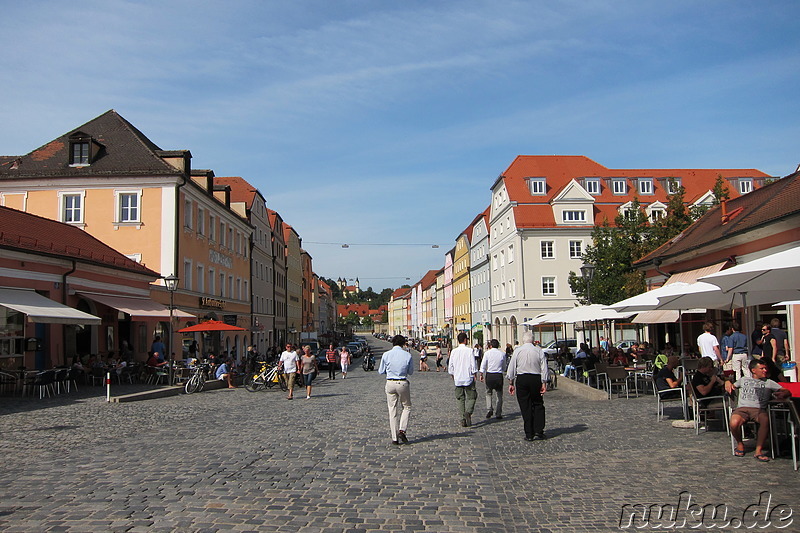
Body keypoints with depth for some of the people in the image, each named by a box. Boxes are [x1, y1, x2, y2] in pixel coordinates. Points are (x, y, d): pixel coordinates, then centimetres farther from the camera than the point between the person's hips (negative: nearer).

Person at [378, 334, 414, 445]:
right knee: (406, 407, 18)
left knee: (392, 411, 7)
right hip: (403, 383, -1)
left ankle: (394, 438, 8)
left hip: (390, 383, 1)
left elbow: (381, 371, 6)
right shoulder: (408, 355, -4)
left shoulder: (386, 355, -3)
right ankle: (402, 430, 0)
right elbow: (411, 372, 6)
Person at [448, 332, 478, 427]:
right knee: (471, 396, 5)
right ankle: (468, 412, -19)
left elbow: (450, 367, 6)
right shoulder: (469, 350, -8)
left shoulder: (454, 351, 2)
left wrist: (453, 377, 19)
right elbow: (473, 366, -8)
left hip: (457, 379, 3)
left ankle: (463, 418, 5)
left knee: (460, 398, 9)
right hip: (468, 378, -3)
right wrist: (475, 375, 5)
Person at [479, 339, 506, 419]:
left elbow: (483, 365, -3)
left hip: (489, 375, -1)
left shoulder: (487, 353, -2)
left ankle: (489, 409, -2)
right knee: (499, 395, 10)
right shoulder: (502, 354, 3)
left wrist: (481, 375, 7)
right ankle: (498, 413, 10)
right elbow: (504, 367, 11)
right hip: (499, 375, 1)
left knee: (489, 393, 16)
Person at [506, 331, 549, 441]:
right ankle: (538, 431, 4)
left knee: (525, 407, 4)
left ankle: (529, 434, 7)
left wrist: (511, 383, 7)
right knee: (538, 405, 11)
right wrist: (544, 383, 1)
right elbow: (544, 368, -3)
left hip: (521, 379, 0)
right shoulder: (539, 351, -1)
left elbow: (511, 368, 1)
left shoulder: (517, 351, 0)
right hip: (536, 379, 0)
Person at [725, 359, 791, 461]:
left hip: (759, 409, 0)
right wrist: (728, 383, 9)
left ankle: (758, 450, -22)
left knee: (765, 421, -38)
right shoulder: (744, 380, 26)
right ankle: (740, 444, -2)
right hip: (742, 408, 0)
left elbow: (787, 391, 18)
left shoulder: (769, 382, 24)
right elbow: (732, 387, 34)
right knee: (734, 423, -34)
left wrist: (783, 394, -7)